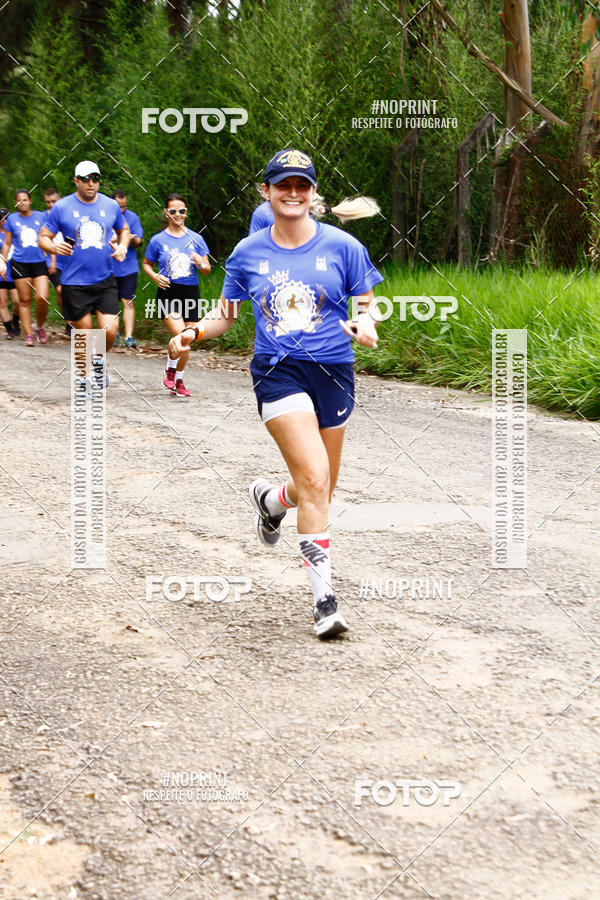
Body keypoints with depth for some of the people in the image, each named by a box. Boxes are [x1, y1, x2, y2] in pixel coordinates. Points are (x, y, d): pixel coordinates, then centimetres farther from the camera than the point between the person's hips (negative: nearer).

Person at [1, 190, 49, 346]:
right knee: (24, 300, 1)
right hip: (19, 264, 0)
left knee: (42, 298, -13)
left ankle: (40, 327, 13)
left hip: (39, 263, 0)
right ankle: (28, 335, 8)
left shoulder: (40, 217, 5)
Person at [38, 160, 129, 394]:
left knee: (110, 331, -9)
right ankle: (83, 378, 26)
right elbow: (43, 237, 2)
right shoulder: (61, 208, -3)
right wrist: (54, 247, -20)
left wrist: (122, 247, 2)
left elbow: (123, 229, 23)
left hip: (105, 281, 2)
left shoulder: (111, 206, 5)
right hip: (74, 284, -2)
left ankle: (100, 359, 24)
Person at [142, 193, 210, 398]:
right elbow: (146, 264, 14)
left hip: (191, 293, 3)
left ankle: (178, 381, 25)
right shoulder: (158, 240, 2)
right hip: (168, 292, -3)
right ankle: (169, 371, 6)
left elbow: (207, 269, 10)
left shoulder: (196, 239, 6)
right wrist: (155, 276, -7)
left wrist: (201, 264, -13)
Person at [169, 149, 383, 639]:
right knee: (314, 480, -18)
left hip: (333, 371, 2)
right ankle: (324, 594, -11)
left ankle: (270, 499, 47)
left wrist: (365, 326, -17)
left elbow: (366, 306, 6)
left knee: (321, 490, 11)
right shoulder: (248, 252, 5)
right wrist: (194, 333, -7)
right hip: (278, 372, -2)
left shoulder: (342, 246, 1)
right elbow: (226, 313, 13)